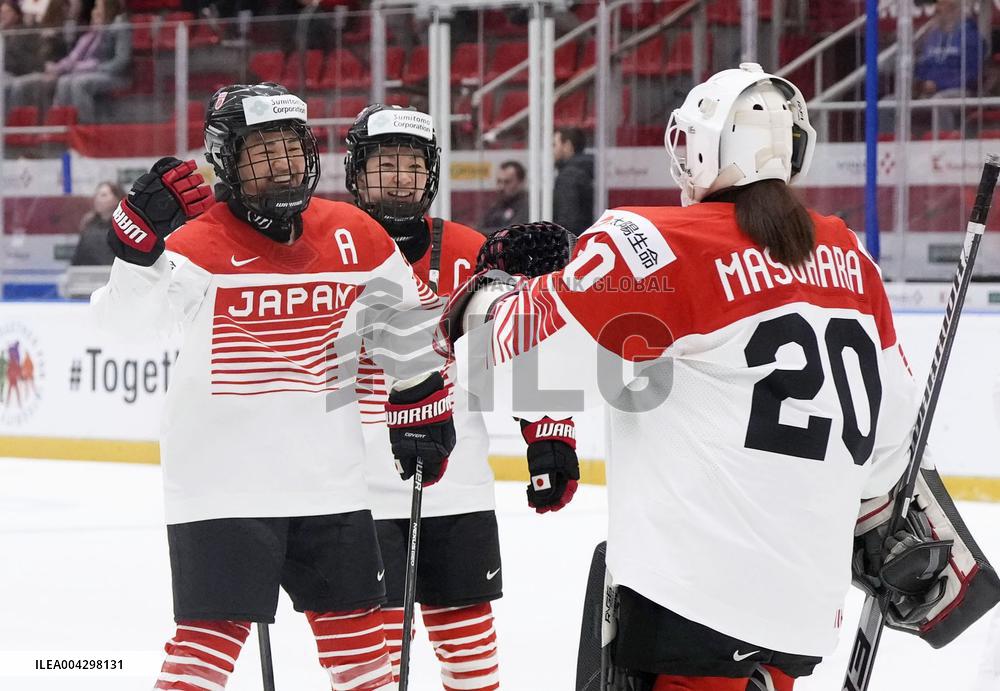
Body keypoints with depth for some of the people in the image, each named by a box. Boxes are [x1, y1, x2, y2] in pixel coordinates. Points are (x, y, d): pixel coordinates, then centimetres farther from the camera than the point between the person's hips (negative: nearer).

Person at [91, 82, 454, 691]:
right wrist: (143, 238, -38)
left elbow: (406, 321, 17)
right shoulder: (201, 241, -11)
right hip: (221, 475, -4)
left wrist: (425, 407, 20)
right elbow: (126, 314, -23)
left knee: (353, 619, 14)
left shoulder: (354, 237, 3)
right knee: (216, 628, -8)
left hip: (329, 475, 4)